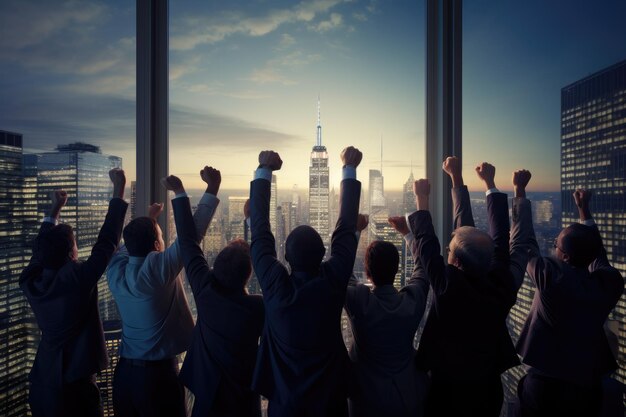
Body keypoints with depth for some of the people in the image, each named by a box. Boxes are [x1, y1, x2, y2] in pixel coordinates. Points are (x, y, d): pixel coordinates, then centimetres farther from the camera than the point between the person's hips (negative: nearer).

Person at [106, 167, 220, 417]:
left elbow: (131, 246, 18)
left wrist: (148, 220, 29)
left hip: (125, 370, 7)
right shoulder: (158, 268, -21)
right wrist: (212, 189, -18)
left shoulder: (116, 271, -3)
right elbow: (192, 232, -22)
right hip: (158, 372, -6)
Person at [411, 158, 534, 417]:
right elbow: (501, 237, -8)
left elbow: (427, 242, -18)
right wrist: (490, 183, 1)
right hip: (488, 387, 4)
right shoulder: (503, 284, -18)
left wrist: (422, 199, -5)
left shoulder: (448, 286, -28)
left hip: (447, 388, -3)